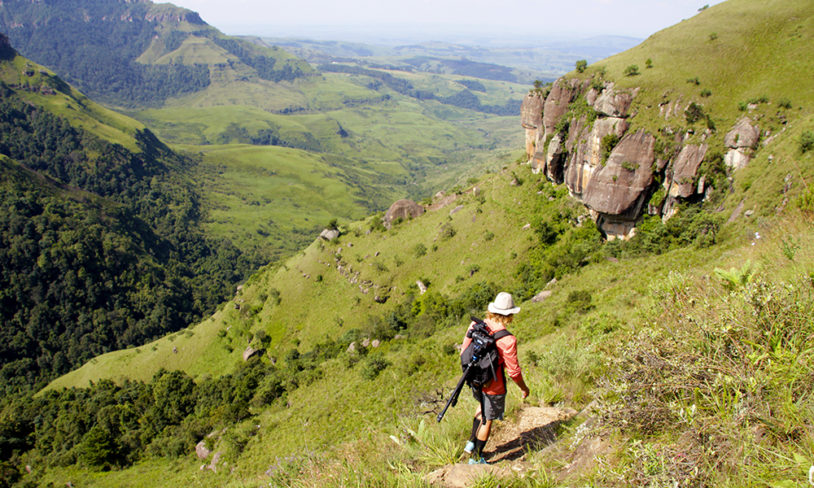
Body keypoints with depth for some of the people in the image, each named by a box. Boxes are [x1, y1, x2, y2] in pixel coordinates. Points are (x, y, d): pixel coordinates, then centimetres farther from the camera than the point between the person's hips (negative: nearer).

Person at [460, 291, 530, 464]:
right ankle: (476, 458, 30)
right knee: (486, 420, 14)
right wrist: (524, 388, 0)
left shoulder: (475, 325, -12)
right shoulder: (507, 340, -27)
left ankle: (471, 442, 36)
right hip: (494, 387, -6)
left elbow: (464, 351, -1)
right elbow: (513, 371, -18)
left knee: (483, 405, 33)